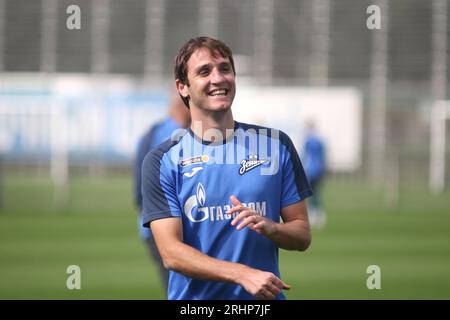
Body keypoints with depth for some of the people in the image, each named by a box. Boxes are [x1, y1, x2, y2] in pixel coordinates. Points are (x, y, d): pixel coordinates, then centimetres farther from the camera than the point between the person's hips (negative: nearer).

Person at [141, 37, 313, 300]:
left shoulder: (276, 145, 3)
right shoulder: (162, 161, -3)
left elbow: (303, 235, 5)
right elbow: (171, 253, -11)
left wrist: (269, 228, -16)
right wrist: (243, 274, -22)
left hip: (265, 299, 2)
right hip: (194, 299, -1)